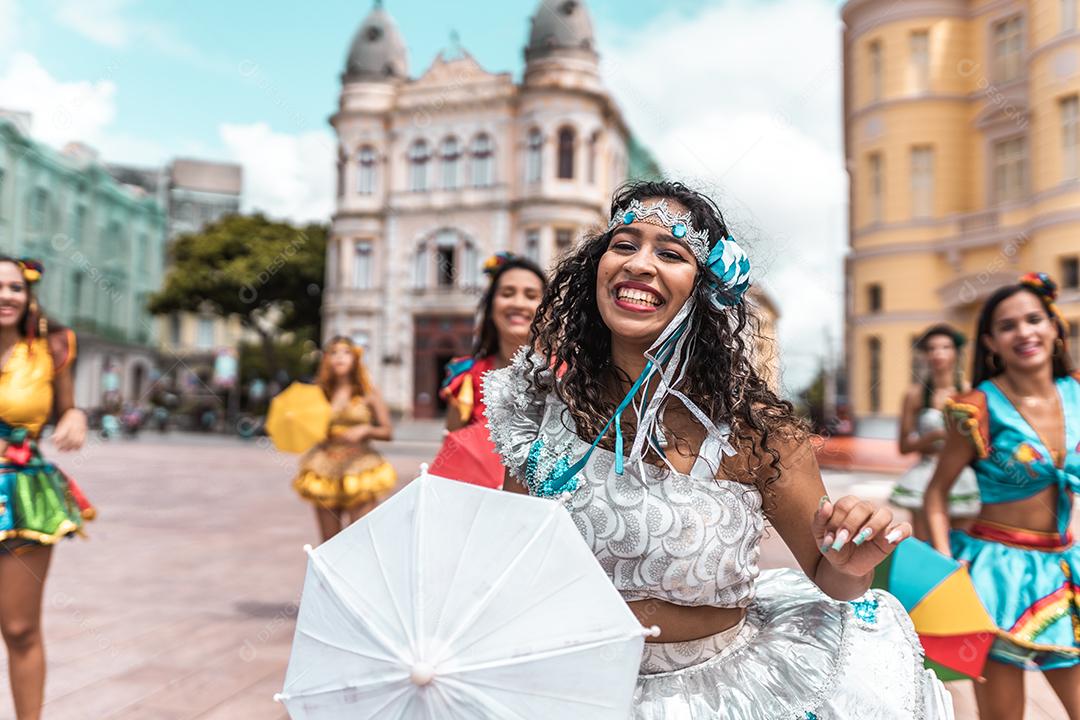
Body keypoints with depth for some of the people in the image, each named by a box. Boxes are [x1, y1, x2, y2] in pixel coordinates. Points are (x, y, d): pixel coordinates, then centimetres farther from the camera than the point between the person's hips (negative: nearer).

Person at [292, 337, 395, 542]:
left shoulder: (368, 393, 3)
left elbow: (388, 431, 4)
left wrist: (365, 430, -13)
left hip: (359, 467, -2)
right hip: (325, 470, 2)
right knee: (329, 542, 6)